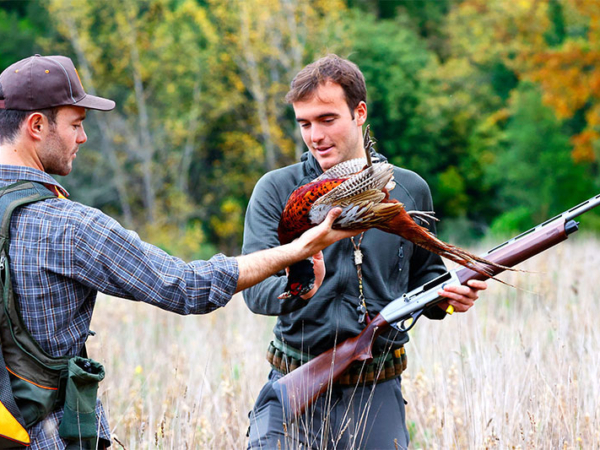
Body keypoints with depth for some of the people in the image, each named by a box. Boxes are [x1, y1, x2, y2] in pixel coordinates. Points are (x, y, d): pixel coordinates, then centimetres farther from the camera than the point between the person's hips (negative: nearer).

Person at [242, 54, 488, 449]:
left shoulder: (409, 191, 7)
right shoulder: (277, 191, -1)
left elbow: (422, 274, 19)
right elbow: (255, 287, -11)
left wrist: (448, 294, -4)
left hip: (377, 396, 2)